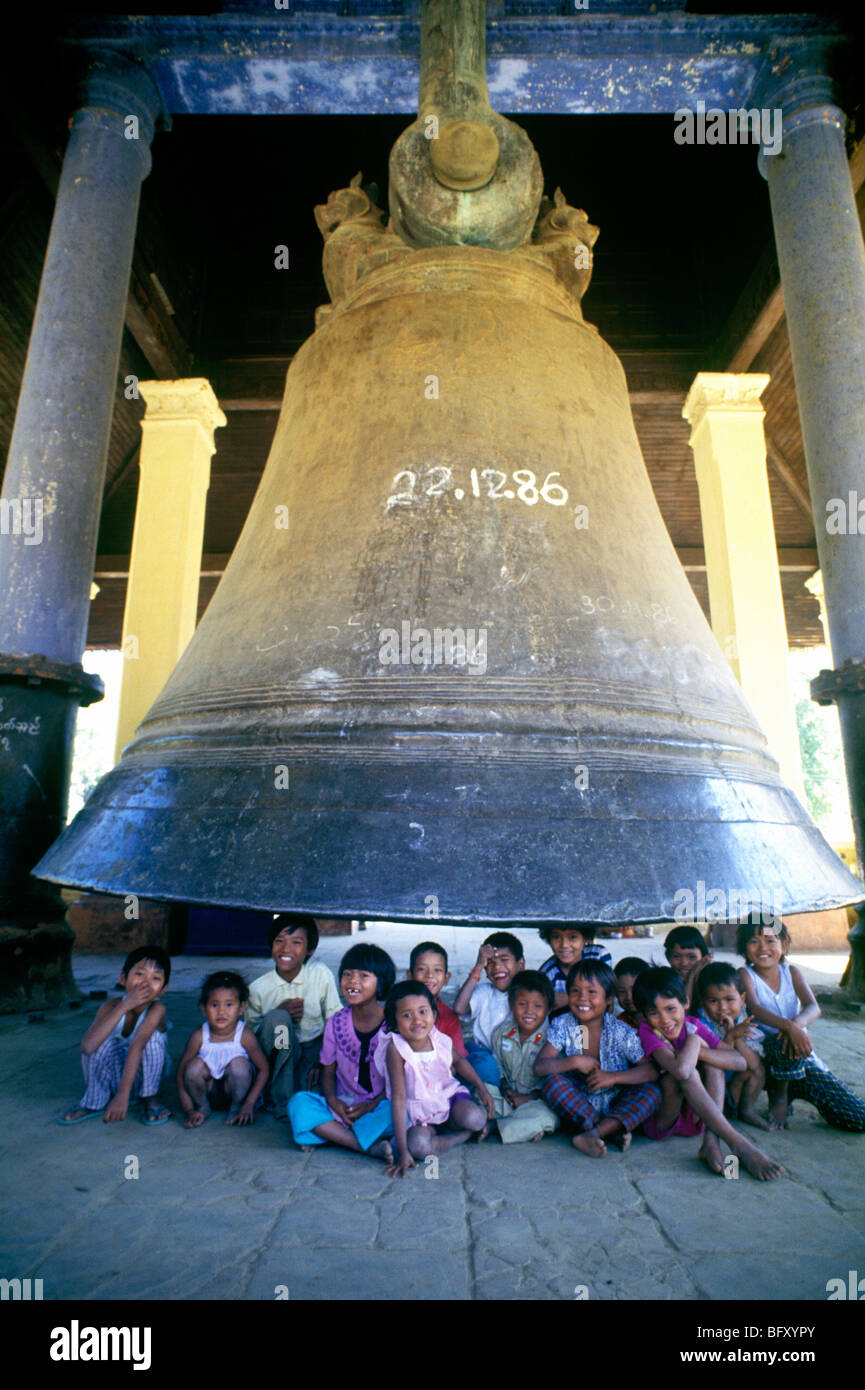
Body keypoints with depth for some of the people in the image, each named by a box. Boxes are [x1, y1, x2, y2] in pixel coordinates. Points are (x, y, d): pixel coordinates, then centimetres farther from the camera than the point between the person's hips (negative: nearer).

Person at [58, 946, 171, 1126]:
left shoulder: (156, 1008, -27)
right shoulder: (111, 1006, -22)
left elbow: (137, 1046, -40)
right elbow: (87, 1046, -38)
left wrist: (122, 1095, -50)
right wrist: (124, 1006, -41)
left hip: (145, 1073, -2)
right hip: (113, 1076, 2)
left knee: (151, 1036, -31)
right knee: (102, 1042, -27)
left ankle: (149, 1099, -9)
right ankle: (95, 1102, -5)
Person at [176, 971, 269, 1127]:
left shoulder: (245, 1035, -21)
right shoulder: (199, 1036, -17)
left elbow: (263, 1069, -14)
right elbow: (181, 1074, -10)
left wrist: (249, 1104, -19)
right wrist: (189, 1110, -15)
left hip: (234, 1089, -1)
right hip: (208, 1091, 1)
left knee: (239, 1063, -31)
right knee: (195, 1065, -26)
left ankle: (236, 1107, -2)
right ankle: (202, 1107, 1)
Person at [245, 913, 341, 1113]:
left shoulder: (321, 975, -12)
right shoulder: (258, 988, -10)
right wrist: (280, 1014, -21)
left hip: (315, 1049, -1)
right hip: (280, 1054, 1)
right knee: (277, 1017, -31)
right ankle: (282, 1101, -18)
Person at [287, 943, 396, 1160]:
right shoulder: (336, 1023, 0)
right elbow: (328, 1071, 8)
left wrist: (371, 1106, -15)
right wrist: (333, 1101, -11)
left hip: (381, 1105, -3)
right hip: (343, 1106, 4)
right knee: (298, 1102, -23)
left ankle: (333, 1135, -21)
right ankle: (369, 1146, -26)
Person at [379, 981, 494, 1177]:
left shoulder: (441, 1040, -13)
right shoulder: (396, 1049, -26)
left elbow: (458, 1061, 12)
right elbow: (398, 1099, -27)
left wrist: (482, 1088, 5)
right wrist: (403, 1151, -30)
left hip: (451, 1097, 2)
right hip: (418, 1116, -2)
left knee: (472, 1118, -29)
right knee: (417, 1144, -33)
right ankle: (466, 1133, -7)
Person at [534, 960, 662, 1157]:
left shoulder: (621, 1032, -10)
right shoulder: (561, 1026, -8)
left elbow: (652, 1070, -16)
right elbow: (540, 1066, -16)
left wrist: (613, 1077, -26)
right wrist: (574, 1062, -27)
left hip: (616, 1107, 0)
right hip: (576, 1109, 0)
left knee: (651, 1091, -24)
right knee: (552, 1081, -26)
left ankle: (592, 1134, -33)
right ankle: (611, 1133, -26)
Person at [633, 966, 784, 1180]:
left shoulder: (693, 1025, -1)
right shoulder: (647, 1031, -18)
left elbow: (740, 1061, -13)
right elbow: (680, 1070, -37)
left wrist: (697, 1052, -25)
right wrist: (693, 1040, -20)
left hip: (694, 1116, 5)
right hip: (657, 1118, -5)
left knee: (712, 1060, -17)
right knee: (687, 1074, -32)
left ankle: (711, 1143, -28)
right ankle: (740, 1146, -32)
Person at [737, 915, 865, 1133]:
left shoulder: (792, 972, 3)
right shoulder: (745, 974, -8)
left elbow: (813, 1007, -11)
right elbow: (755, 1008, -25)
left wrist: (798, 1023, -35)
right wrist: (789, 1026, -42)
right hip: (766, 1055, -2)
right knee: (786, 1044, -38)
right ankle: (778, 1095, -12)